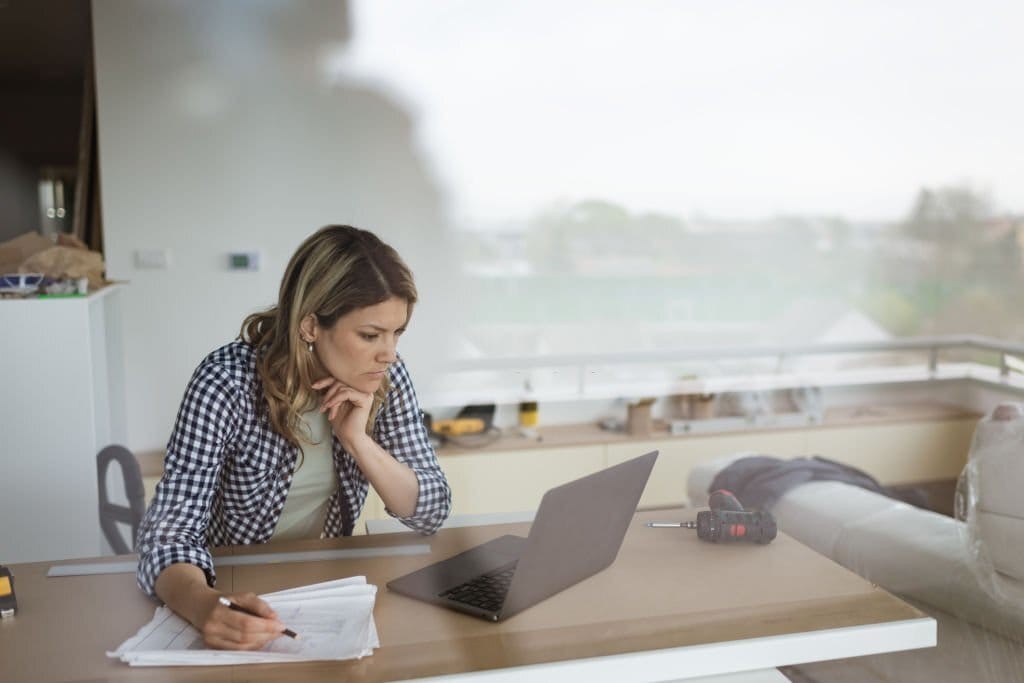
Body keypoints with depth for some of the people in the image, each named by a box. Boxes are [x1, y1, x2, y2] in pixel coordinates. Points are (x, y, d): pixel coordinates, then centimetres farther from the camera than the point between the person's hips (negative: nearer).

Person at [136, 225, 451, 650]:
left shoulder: (385, 378, -9)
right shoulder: (227, 383, -22)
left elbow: (432, 511, -7)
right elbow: (169, 531, -25)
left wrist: (358, 441, -21)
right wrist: (202, 604, -45)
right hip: (235, 591, -1)